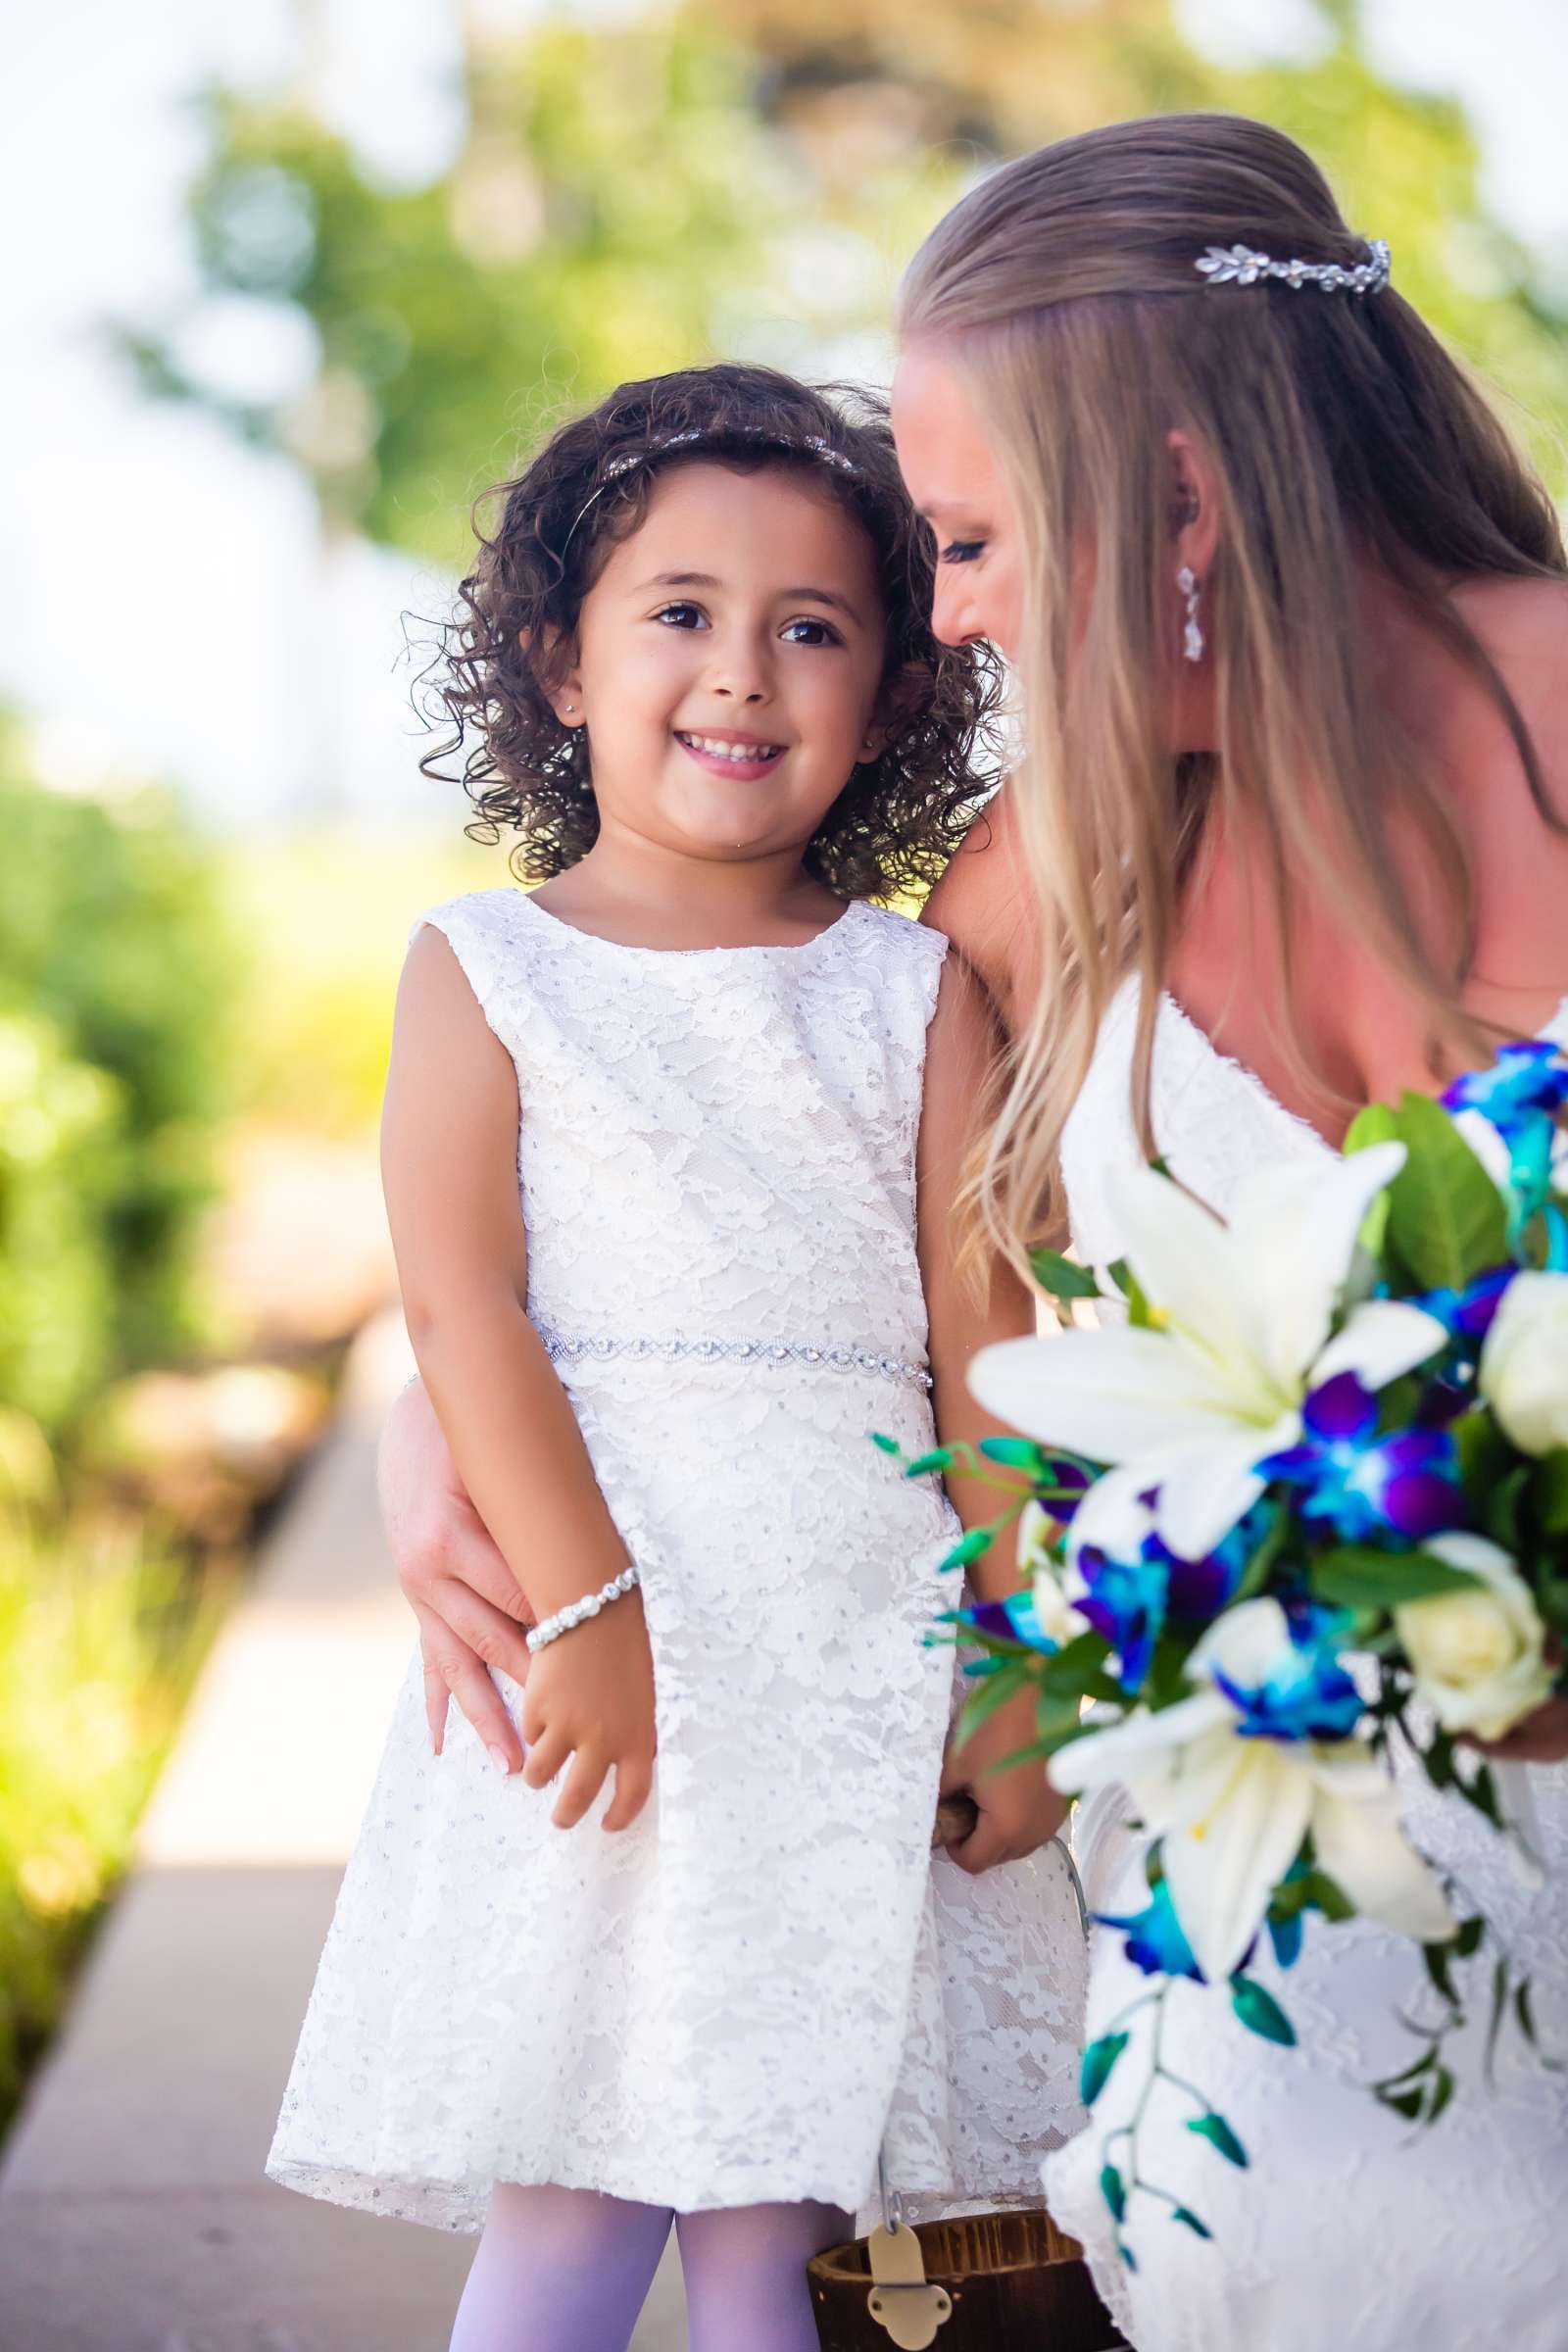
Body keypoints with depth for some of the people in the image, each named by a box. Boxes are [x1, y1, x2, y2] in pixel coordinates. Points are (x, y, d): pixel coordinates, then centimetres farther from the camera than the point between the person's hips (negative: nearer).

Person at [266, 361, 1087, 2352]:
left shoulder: (914, 990, 10)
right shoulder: (483, 968, 5)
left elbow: (985, 1341, 6)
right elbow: (462, 1307, -5)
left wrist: (1018, 1672, 1)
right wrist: (581, 1602, -15)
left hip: (871, 1661, 2)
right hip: (598, 1637, -2)